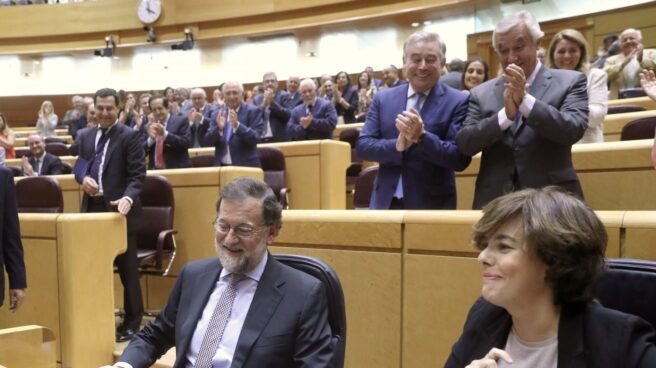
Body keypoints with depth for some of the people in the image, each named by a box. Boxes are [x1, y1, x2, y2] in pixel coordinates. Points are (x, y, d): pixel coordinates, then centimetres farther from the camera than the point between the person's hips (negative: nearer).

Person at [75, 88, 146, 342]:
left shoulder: (130, 136, -7)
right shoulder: (84, 136, 11)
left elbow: (138, 175, -12)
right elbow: (78, 166, 17)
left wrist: (128, 198, -30)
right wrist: (83, 178, -7)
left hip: (120, 210, -5)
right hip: (93, 210, 5)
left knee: (127, 270, 4)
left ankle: (131, 322, 17)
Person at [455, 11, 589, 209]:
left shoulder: (569, 82, 2)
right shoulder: (481, 93, 8)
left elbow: (573, 130, -12)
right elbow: (464, 143, -4)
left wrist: (525, 100, -21)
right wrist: (506, 114, -17)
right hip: (494, 202, 2)